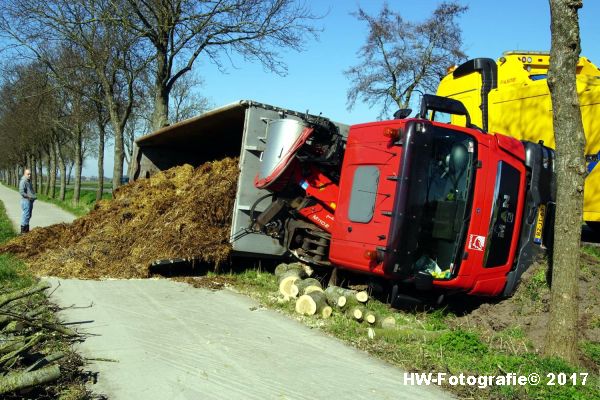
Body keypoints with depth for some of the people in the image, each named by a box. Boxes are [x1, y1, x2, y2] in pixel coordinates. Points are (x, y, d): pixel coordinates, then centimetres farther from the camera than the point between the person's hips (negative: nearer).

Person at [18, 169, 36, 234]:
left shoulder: (29, 181, 18)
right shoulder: (23, 181, -12)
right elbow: (21, 192, -21)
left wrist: (34, 196, 11)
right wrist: (29, 196, -21)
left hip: (30, 201, 10)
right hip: (26, 201, -10)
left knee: (28, 216, 14)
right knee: (26, 215, -9)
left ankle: (26, 229, 22)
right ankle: (23, 231, -5)